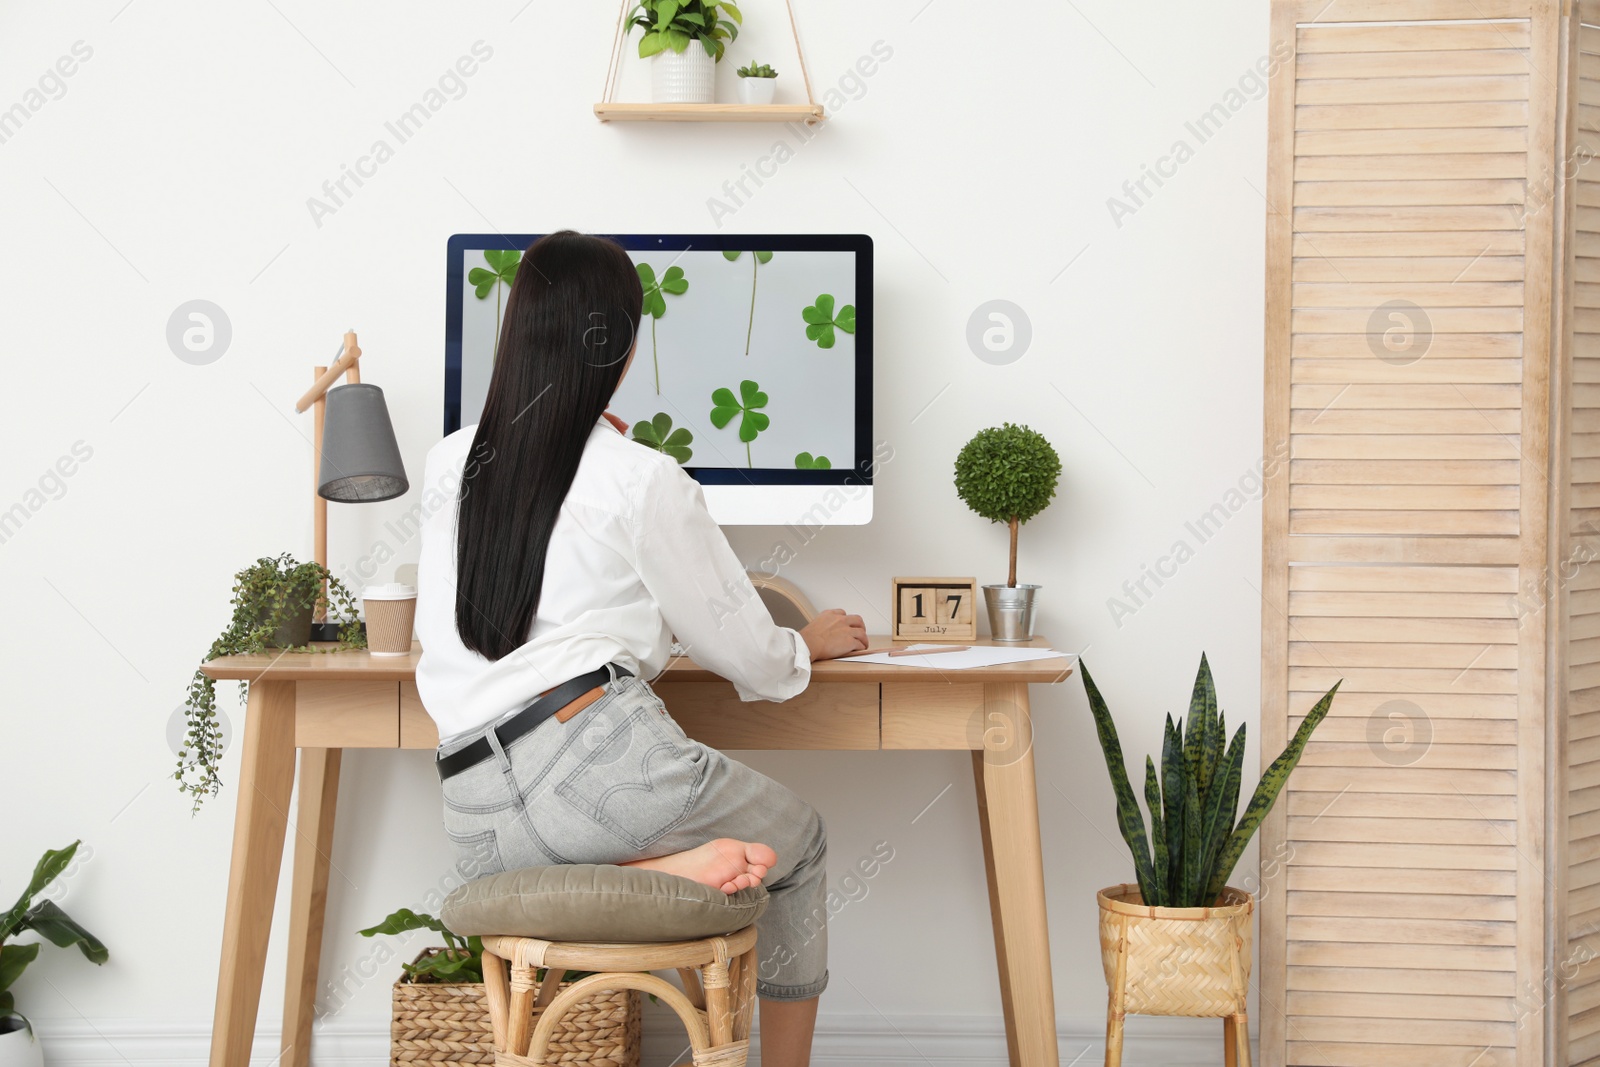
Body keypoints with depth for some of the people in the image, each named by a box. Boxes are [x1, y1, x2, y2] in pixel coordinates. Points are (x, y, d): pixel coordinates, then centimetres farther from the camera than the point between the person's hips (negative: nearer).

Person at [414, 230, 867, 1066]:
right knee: (799, 840, 22)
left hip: (477, 820, 5)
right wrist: (808, 646, 28)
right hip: (596, 757, -5)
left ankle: (659, 865, -5)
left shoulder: (449, 465, 13)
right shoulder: (643, 480, -2)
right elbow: (741, 652, 4)